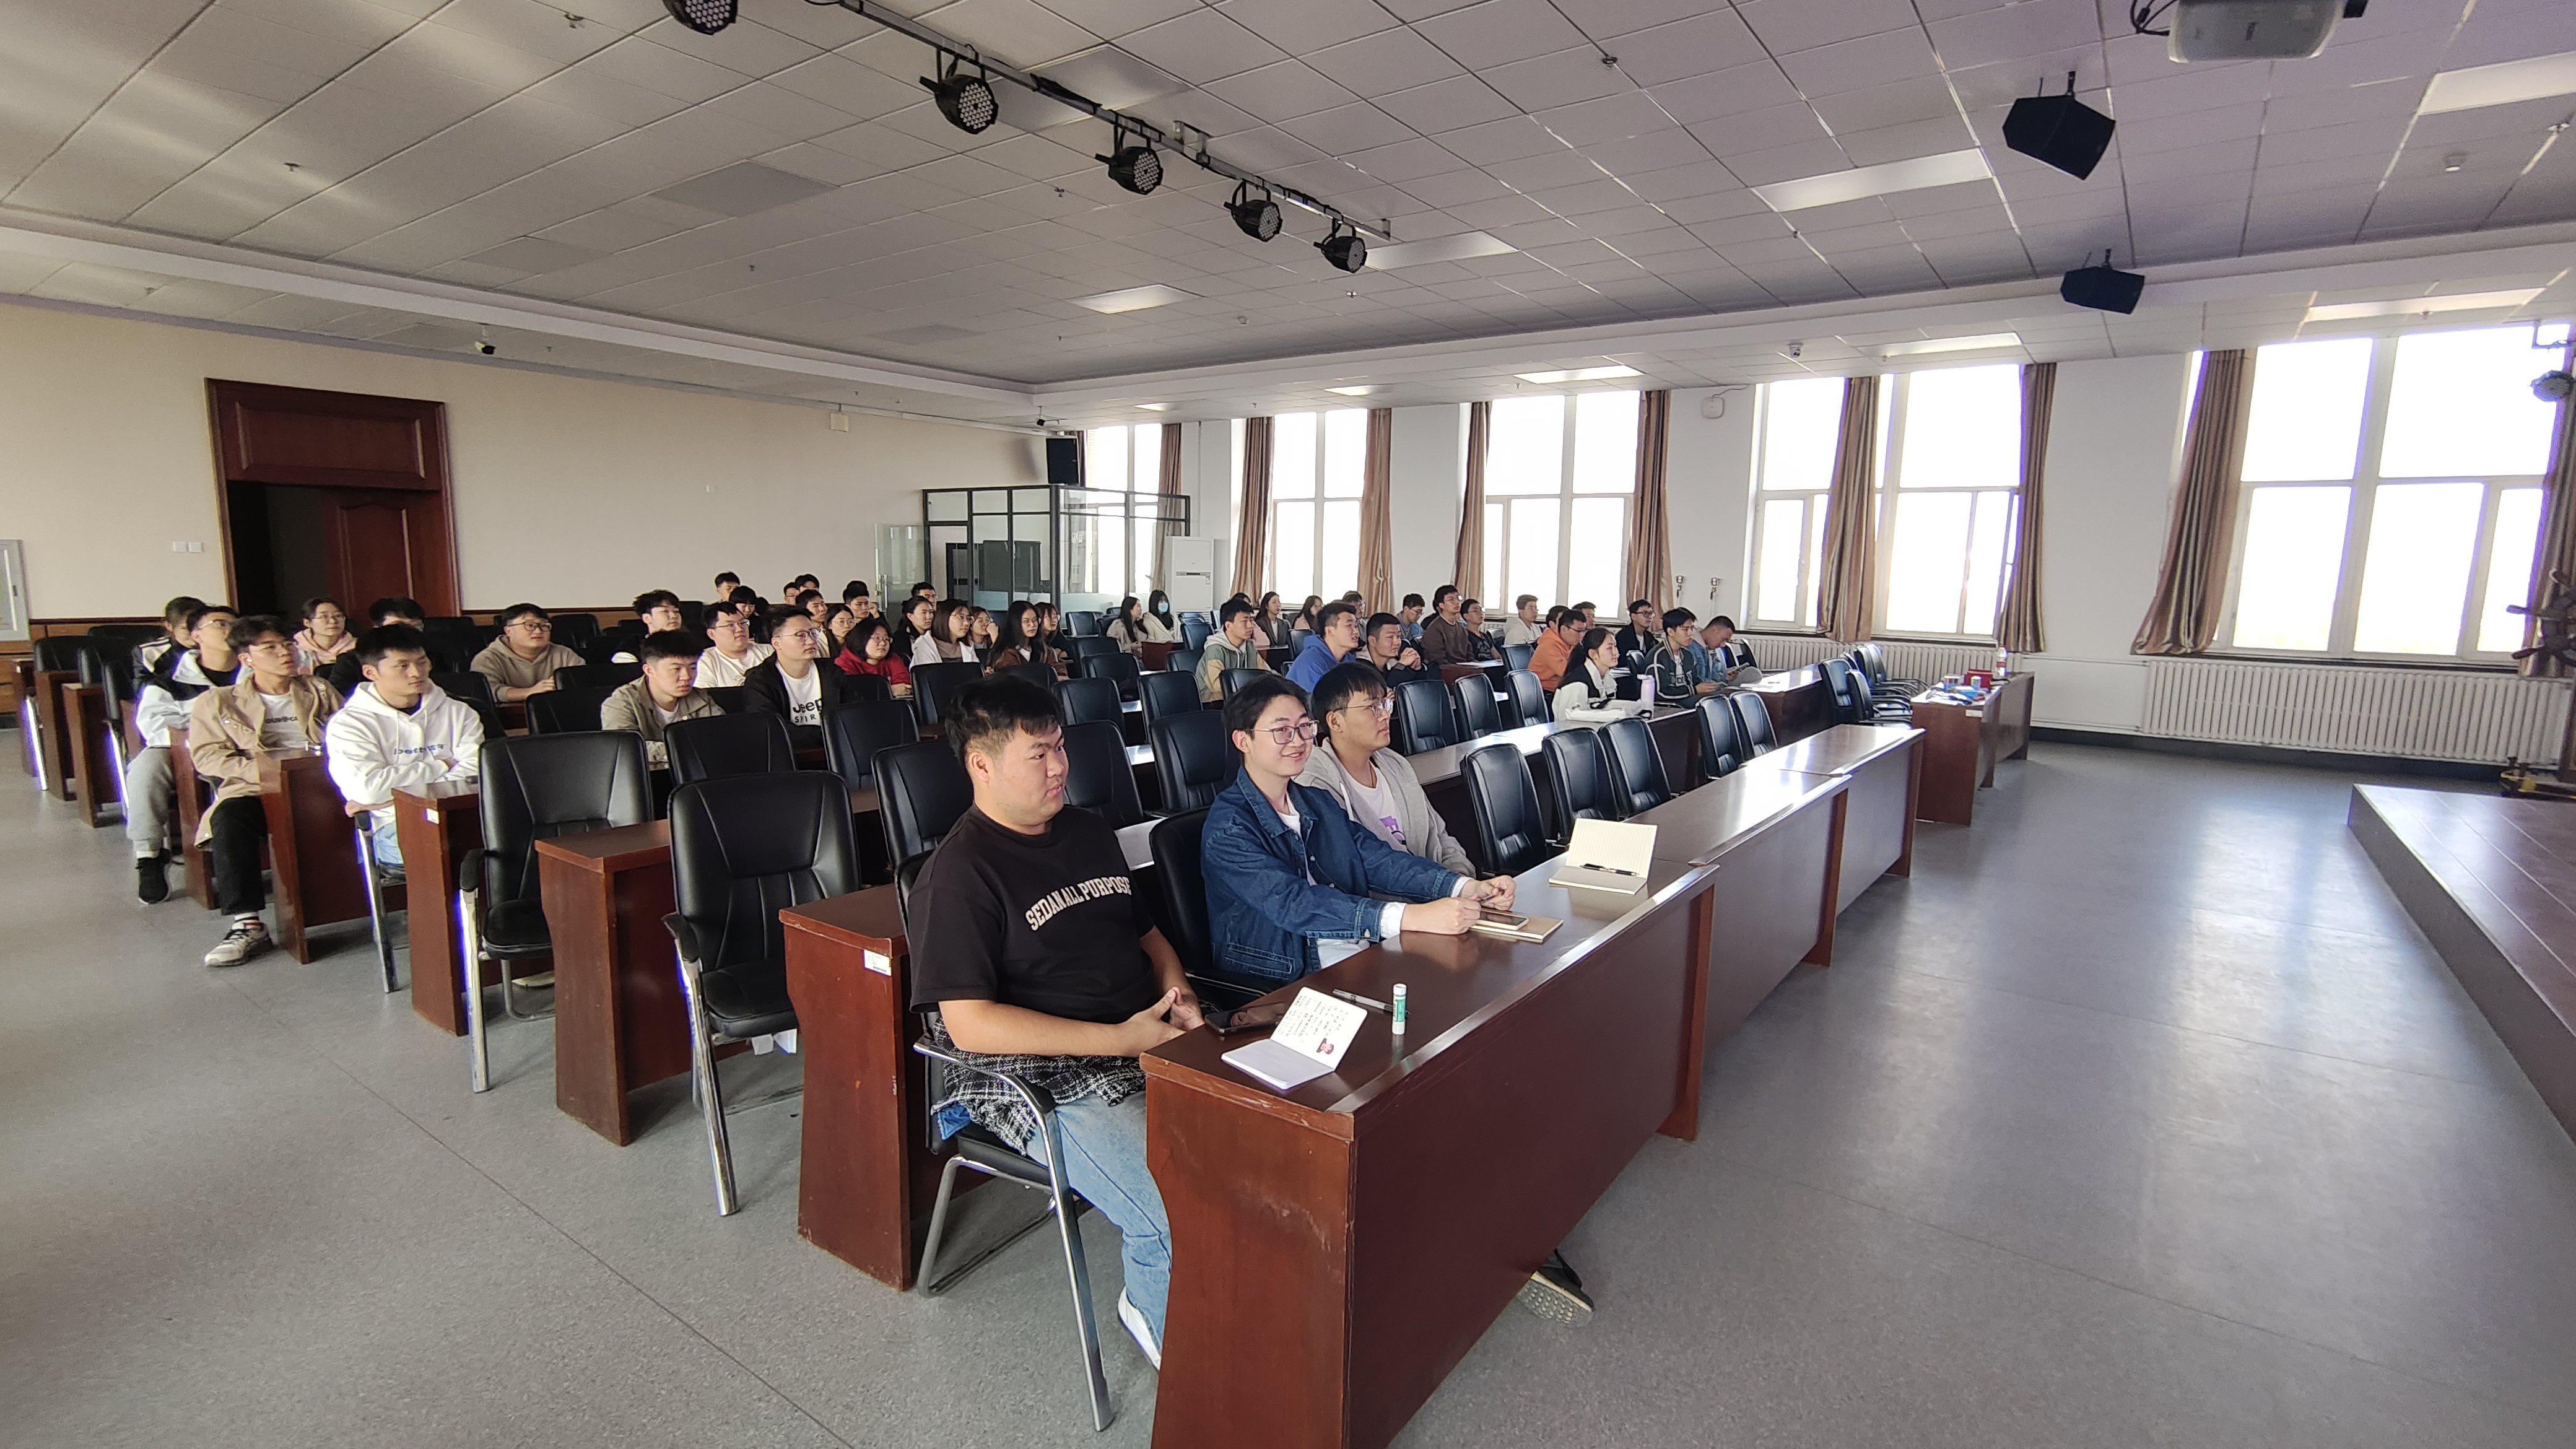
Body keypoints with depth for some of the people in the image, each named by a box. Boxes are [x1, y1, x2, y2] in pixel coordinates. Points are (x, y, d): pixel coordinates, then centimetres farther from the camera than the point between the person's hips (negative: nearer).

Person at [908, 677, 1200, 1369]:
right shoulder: (959, 874, -8)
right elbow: (970, 1025, -16)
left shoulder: (1089, 832, 16)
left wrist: (1178, 996, 4)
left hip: (1150, 1047, 7)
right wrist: (1122, 1038, -18)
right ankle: (1158, 1314, 11)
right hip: (1046, 1081, -7)